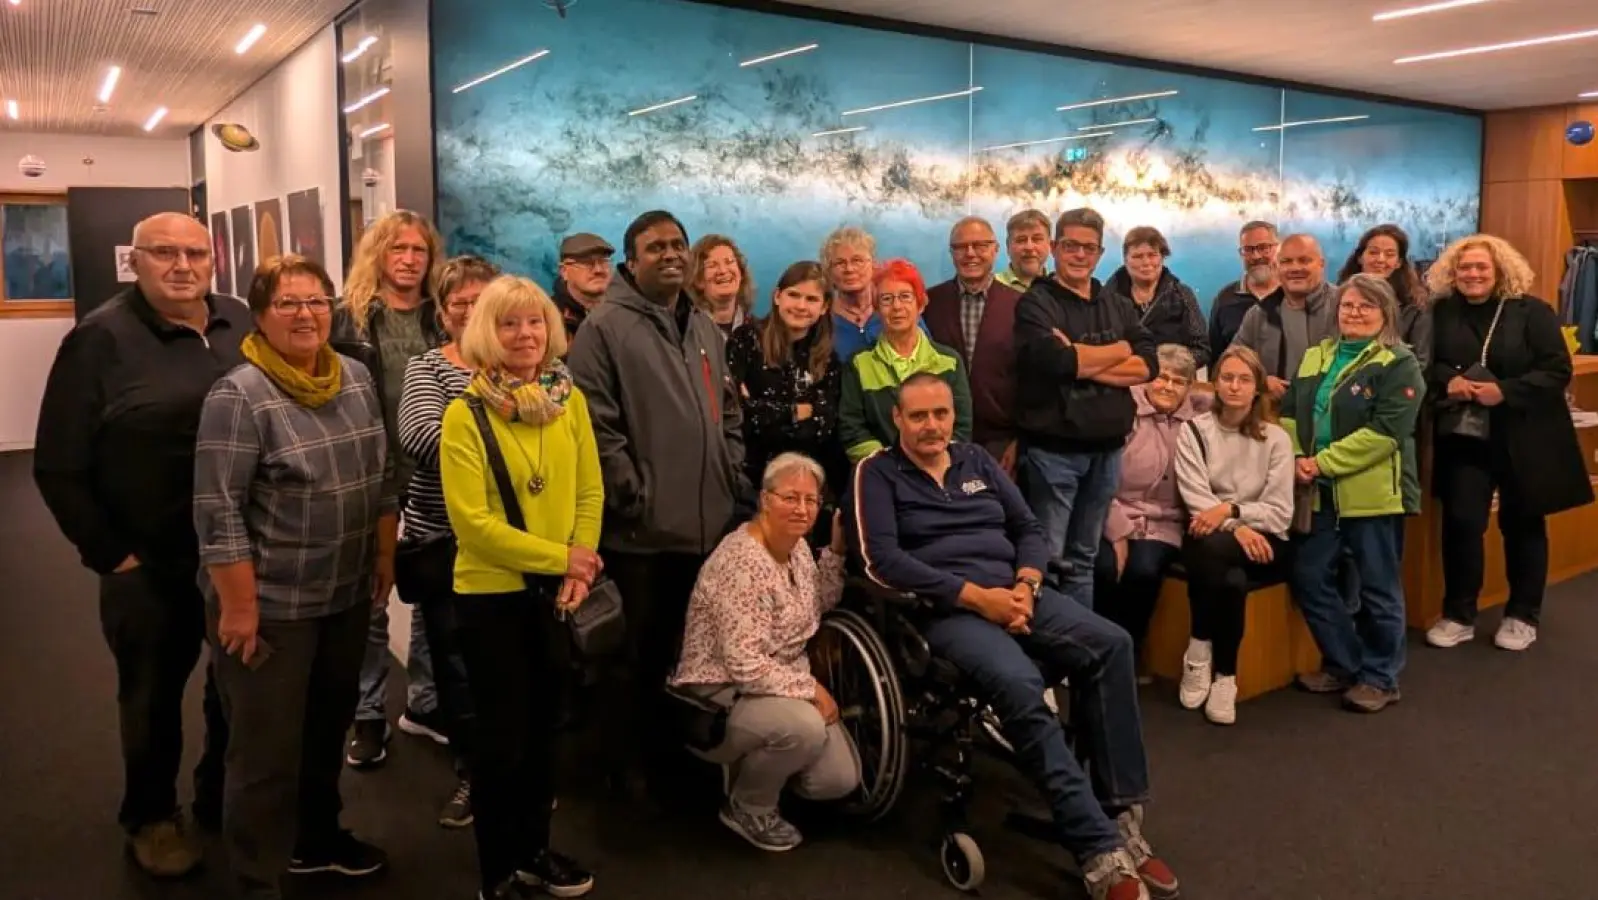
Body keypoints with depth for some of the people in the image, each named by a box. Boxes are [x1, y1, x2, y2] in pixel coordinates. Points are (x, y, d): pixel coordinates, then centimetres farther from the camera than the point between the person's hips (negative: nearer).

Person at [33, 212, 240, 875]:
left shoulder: (243, 325, 2)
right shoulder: (101, 339, -10)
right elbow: (59, 468, -8)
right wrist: (111, 554, -9)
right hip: (151, 567, -4)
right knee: (154, 696, 16)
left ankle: (223, 798, 41)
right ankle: (152, 817, 37)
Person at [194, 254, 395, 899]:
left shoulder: (357, 379, 4)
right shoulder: (238, 396, -15)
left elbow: (383, 476, 11)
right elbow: (218, 514, -17)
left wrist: (384, 556, 10)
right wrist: (240, 607, -18)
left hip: (347, 596, 6)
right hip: (271, 606, -6)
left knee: (329, 727, 21)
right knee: (268, 749, 6)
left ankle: (318, 838, 42)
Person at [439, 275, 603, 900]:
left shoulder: (570, 400, 1)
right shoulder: (465, 414, -13)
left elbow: (590, 490, 2)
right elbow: (472, 521, -17)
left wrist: (578, 573, -9)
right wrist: (560, 557, -17)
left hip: (558, 592, 5)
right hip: (492, 593, -4)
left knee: (544, 726, 17)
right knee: (503, 735, 6)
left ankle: (535, 849, 36)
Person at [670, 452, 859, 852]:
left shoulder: (797, 546, 2)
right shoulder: (743, 563, -26)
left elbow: (819, 605, 16)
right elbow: (744, 666, -29)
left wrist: (836, 550, 4)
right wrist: (810, 689, -21)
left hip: (781, 685, 9)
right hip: (722, 695, -8)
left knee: (841, 779, -4)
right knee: (805, 728, -35)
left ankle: (755, 765, 22)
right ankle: (747, 807, -5)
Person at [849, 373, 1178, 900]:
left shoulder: (977, 461, 19)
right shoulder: (878, 473, 2)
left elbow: (1029, 529, 17)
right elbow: (882, 560, -11)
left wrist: (1025, 586, -6)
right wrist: (977, 596, -15)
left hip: (1013, 592, 6)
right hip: (943, 608, -5)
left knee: (1111, 645, -20)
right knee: (1020, 684, -34)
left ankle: (1122, 817, -14)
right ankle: (1100, 850, -28)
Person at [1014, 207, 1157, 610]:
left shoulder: (1119, 307, 13)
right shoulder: (1036, 303, -3)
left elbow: (1148, 364, -1)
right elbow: (1055, 361, -21)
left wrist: (1082, 362, -14)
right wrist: (1119, 350, -6)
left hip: (1106, 448, 5)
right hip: (1053, 448, -5)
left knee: (1084, 558, 14)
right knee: (1048, 558, -2)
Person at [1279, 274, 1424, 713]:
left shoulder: (1399, 364, -6)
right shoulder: (1315, 357, 14)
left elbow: (1385, 431, -17)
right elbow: (1290, 412, 12)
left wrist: (1323, 463, -19)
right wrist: (1296, 458, -6)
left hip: (1373, 491, -6)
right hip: (1321, 492, 6)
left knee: (1378, 587, 4)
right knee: (1310, 578, 9)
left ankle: (1380, 677, 19)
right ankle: (1343, 664, 25)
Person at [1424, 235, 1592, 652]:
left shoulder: (1532, 312, -7)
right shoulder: (1441, 313, 0)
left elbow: (1558, 371, -10)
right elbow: (1424, 364, 8)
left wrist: (1505, 391, -23)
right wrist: (1447, 380, -13)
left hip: (1524, 438, -1)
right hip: (1464, 437, 1)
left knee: (1522, 524, 11)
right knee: (1461, 521, -2)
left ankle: (1523, 615, 26)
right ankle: (1459, 614, 13)